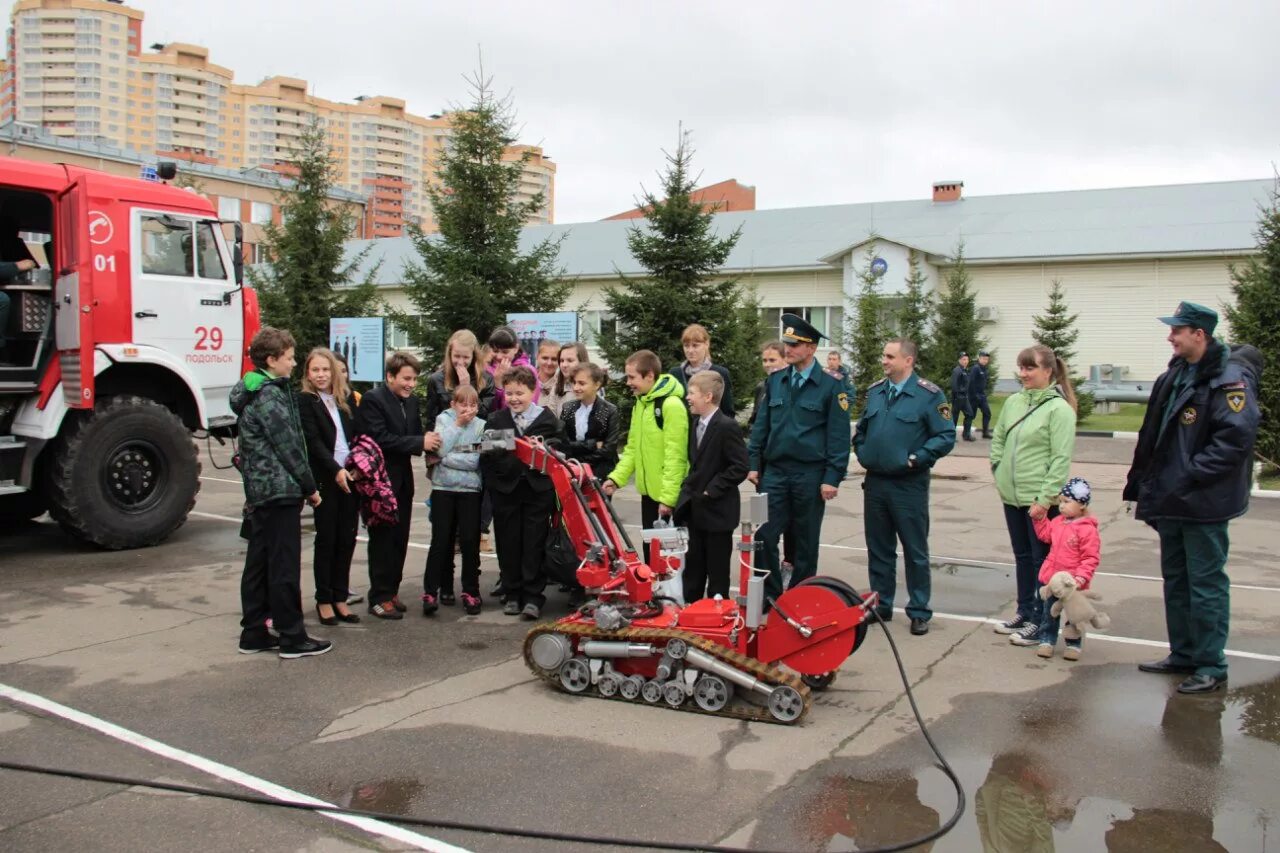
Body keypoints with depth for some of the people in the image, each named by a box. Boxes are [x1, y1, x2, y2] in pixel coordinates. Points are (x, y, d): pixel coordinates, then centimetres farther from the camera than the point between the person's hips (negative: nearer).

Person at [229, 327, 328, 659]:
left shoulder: (252, 391, 15)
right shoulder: (270, 395, -15)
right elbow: (288, 446, -16)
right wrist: (310, 487, -8)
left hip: (259, 491, 10)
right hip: (280, 489, -10)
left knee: (258, 565, 12)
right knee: (284, 566, -3)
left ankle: (253, 633, 19)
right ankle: (292, 637, 3)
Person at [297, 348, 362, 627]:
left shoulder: (347, 398, 13)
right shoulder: (304, 401, -2)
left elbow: (358, 435, 13)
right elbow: (313, 441, -11)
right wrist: (336, 470, -19)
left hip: (350, 477, 4)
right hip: (325, 478, -4)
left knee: (347, 539, 5)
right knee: (326, 538, 2)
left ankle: (340, 598, 14)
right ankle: (324, 600, 12)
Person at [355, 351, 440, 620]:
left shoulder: (412, 400, 9)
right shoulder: (372, 400, -13)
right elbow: (381, 439, -22)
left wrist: (427, 443, -9)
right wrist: (419, 443, -23)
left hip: (403, 480, 7)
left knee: (399, 538, 11)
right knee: (382, 539, -1)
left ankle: (391, 590, 22)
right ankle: (379, 597, 7)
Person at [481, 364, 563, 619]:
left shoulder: (547, 419, 3)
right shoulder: (496, 421, 8)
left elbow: (558, 452, 2)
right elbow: (486, 457, 5)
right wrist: (493, 484, -10)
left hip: (538, 490, -2)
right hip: (506, 490, 2)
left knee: (534, 545, 0)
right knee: (508, 545, 8)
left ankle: (533, 597, 6)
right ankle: (512, 595, 19)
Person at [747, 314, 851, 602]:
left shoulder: (831, 387, -4)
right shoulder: (774, 381, 7)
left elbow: (838, 436, -6)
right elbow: (761, 426, 11)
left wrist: (832, 478, -10)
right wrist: (754, 464, 6)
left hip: (810, 475, -3)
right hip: (774, 472, 3)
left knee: (806, 542, 9)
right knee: (764, 536, -2)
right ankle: (769, 594, 11)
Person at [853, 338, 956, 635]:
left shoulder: (929, 395, -9)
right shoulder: (875, 391, 9)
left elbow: (946, 437, -10)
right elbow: (861, 429, 22)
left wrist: (916, 459, -15)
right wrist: (862, 452, 7)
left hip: (909, 485, -5)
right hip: (875, 482, 5)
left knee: (915, 551, 4)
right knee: (878, 550, 13)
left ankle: (919, 612, 14)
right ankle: (880, 606, 26)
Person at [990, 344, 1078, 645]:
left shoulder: (1059, 409, -12)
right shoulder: (1013, 402, 7)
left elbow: (1061, 459, -16)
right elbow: (997, 439, 19)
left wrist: (1045, 498, -19)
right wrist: (999, 471, 7)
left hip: (1040, 499, -7)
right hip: (1012, 496, 7)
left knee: (1042, 558, 3)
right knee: (1022, 556, 17)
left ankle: (1040, 620, 13)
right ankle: (1024, 613, 29)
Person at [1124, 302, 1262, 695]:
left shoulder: (1231, 378, -16)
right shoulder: (1176, 374, 12)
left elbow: (1236, 437, -25)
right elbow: (1152, 435, 16)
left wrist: (1191, 477, -23)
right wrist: (1145, 484, 12)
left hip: (1205, 504, -9)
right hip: (1171, 500, 9)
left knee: (1206, 584, 0)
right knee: (1175, 580, 17)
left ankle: (1211, 666, 12)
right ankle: (1183, 655, 29)